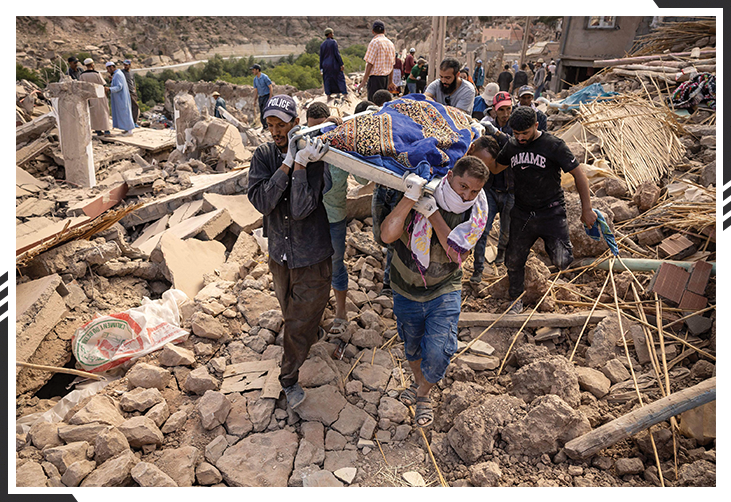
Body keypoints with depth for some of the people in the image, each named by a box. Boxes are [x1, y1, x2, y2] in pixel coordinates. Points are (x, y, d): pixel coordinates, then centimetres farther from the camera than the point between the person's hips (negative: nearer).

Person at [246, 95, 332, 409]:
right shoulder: (263, 155, -6)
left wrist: (301, 164, -33)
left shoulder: (313, 157, -17)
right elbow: (261, 202, -23)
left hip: (311, 256, -4)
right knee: (291, 312, 26)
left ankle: (289, 379, 28)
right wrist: (287, 163, -28)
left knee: (299, 323, 6)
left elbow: (301, 210, -29)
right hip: (279, 253, 5)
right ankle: (314, 333, 58)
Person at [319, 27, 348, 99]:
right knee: (340, 78, 2)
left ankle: (328, 96, 6)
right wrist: (341, 64, -14)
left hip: (326, 65, 5)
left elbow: (321, 57, 7)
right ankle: (345, 94, -2)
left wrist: (321, 68, 10)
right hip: (334, 64, -4)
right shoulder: (333, 42, -8)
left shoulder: (322, 44, 7)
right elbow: (337, 54, -15)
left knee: (327, 80, 10)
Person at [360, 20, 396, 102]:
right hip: (386, 77, 8)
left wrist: (364, 81, -11)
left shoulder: (374, 42, -9)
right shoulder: (390, 43, 13)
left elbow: (370, 64, -14)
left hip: (375, 77, -8)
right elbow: (392, 65, 16)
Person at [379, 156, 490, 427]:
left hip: (444, 292, 0)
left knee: (438, 353, -12)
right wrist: (409, 198, -40)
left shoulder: (475, 212, -13)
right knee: (412, 346, 20)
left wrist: (433, 213, -31)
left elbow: (458, 254, -25)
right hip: (407, 290, 1)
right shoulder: (420, 195, -20)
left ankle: (423, 394, 23)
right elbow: (387, 235, -31)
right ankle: (418, 382, 54)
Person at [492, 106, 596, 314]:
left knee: (561, 261, -16)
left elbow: (579, 175, -5)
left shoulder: (553, 145, -9)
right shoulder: (512, 145, 4)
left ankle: (552, 244, 19)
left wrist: (586, 209, -5)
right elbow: (494, 168, 17)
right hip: (521, 214, 4)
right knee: (513, 260, 8)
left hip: (551, 213, -3)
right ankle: (516, 301, 29)